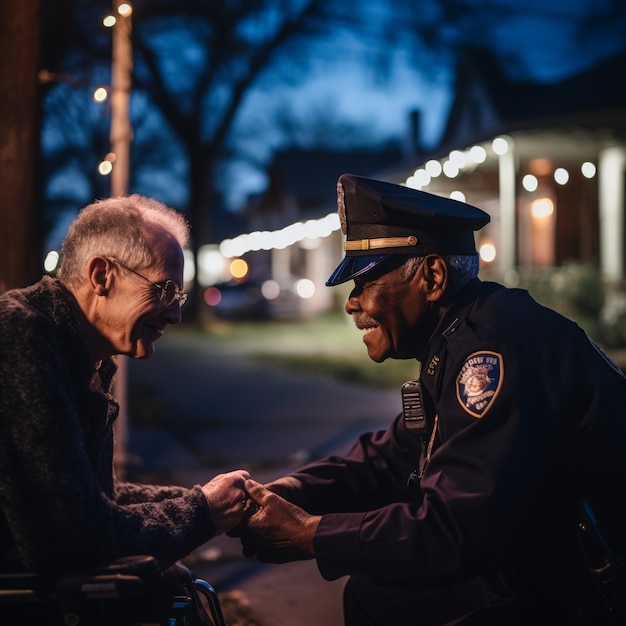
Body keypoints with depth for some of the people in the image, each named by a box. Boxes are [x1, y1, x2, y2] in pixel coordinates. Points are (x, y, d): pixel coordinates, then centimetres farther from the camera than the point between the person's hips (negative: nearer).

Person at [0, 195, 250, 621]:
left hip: (37, 576, 8)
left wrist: (202, 501, 2)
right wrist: (199, 513, -12)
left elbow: (100, 494, 15)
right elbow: (76, 532, -26)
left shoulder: (84, 361, 7)